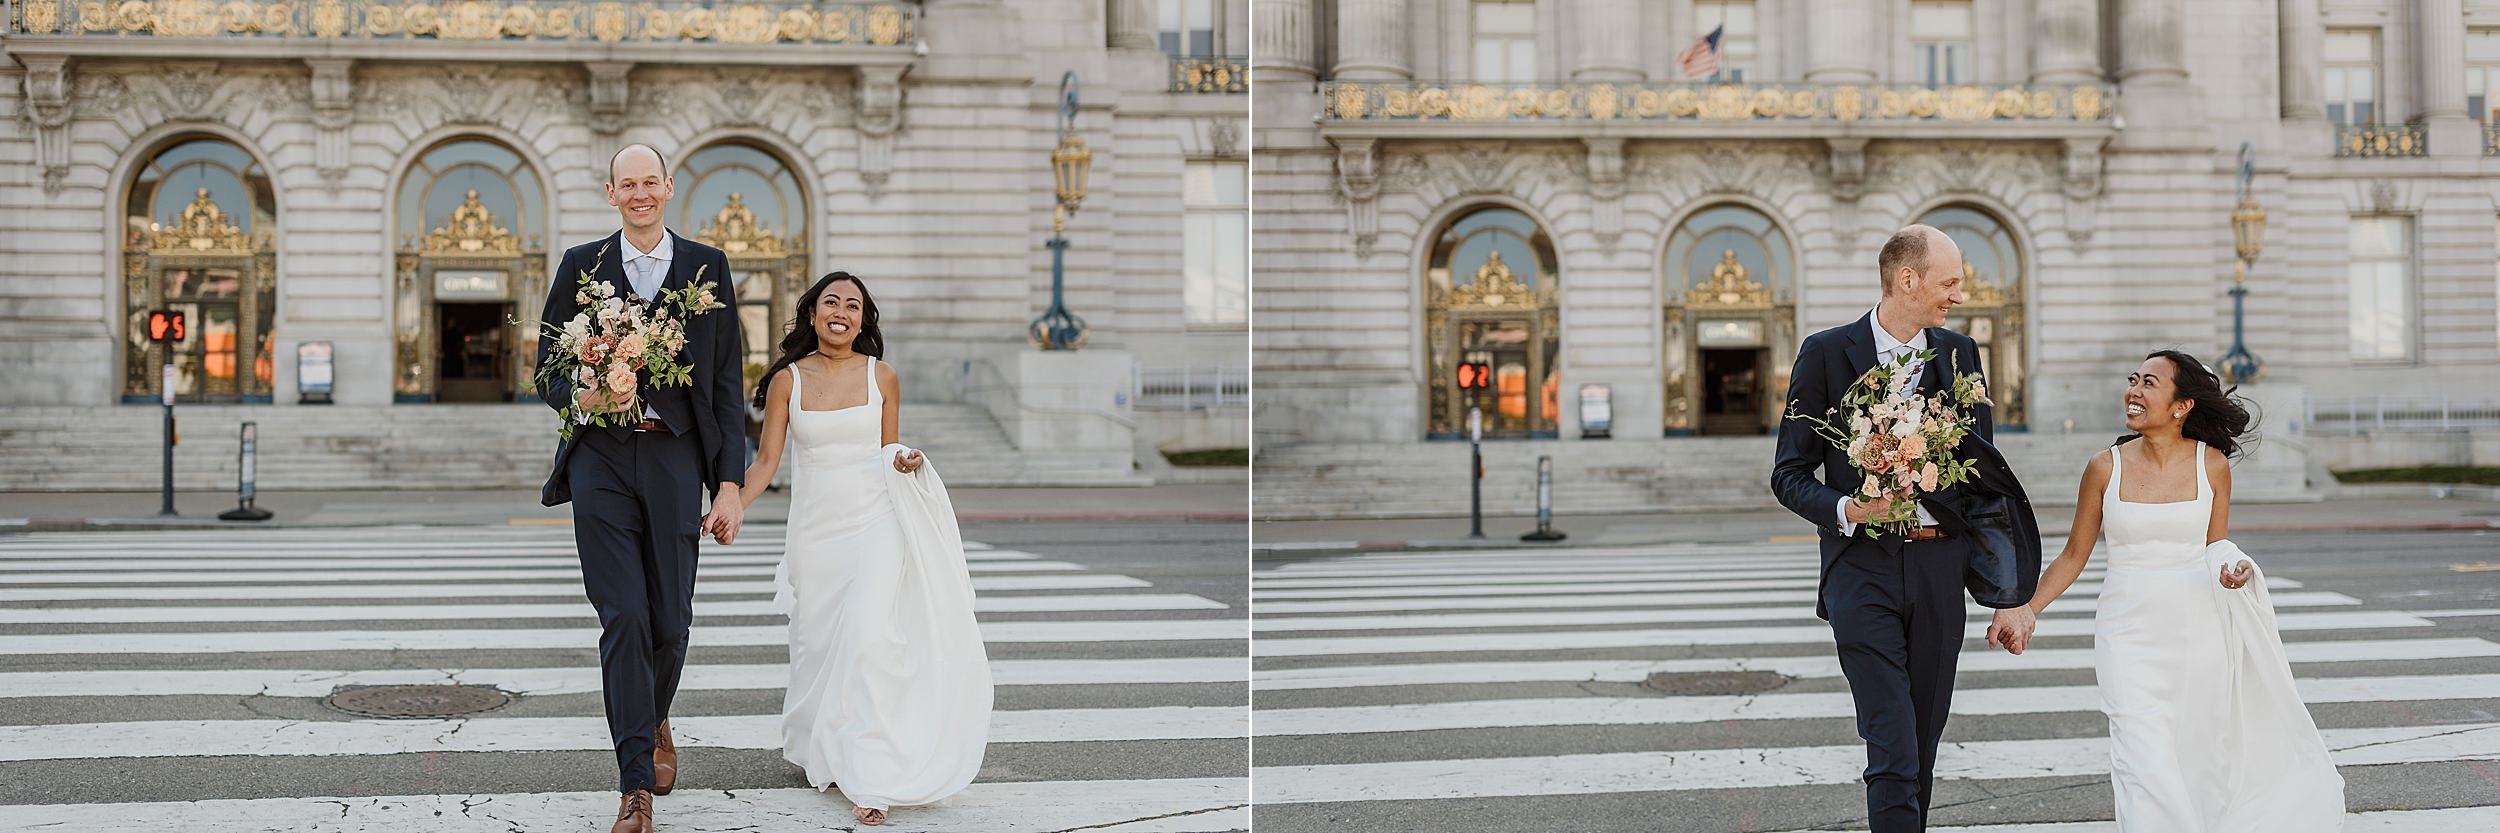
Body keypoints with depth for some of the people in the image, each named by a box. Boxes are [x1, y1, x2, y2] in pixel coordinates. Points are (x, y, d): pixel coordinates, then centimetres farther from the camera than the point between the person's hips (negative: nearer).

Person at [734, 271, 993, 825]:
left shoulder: (882, 378, 3)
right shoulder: (786, 381, 3)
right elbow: (766, 460, 2)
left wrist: (903, 464, -12)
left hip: (875, 523, -2)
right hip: (816, 527, 2)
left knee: (868, 640, -15)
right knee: (817, 646, 8)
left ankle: (871, 779, -15)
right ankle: (818, 751, 33)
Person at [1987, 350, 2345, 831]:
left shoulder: (2212, 464, -1)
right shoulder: (2106, 468, -3)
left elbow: (2216, 547, 10)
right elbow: (2074, 556, 4)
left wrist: (2231, 567, -13)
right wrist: (2026, 610, -5)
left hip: (2198, 629, 1)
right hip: (2130, 632, -1)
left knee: (2203, 759, 10)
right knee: (2147, 764, -12)